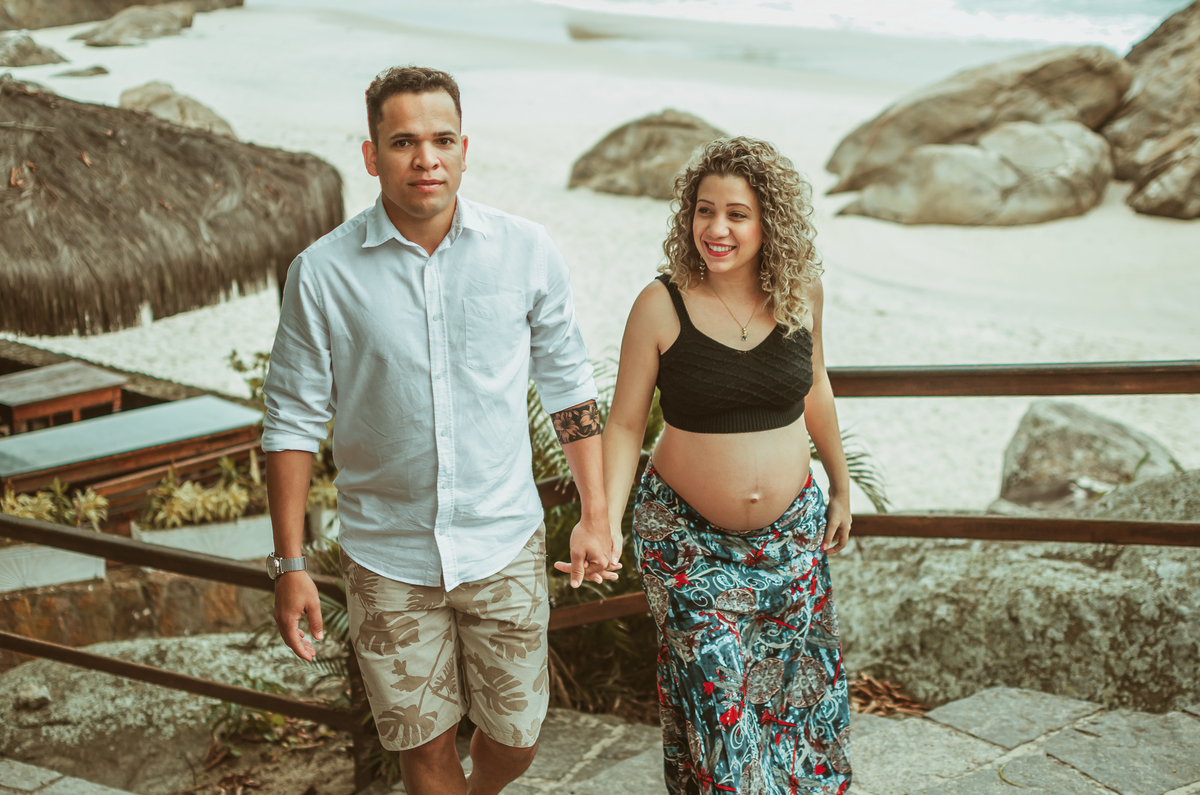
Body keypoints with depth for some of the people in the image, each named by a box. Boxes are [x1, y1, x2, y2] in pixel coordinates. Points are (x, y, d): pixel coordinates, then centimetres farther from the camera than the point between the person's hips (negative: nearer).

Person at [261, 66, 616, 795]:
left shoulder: (528, 253, -7)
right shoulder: (323, 273, -11)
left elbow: (568, 385, 4)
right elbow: (293, 423, -4)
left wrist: (596, 515, 3)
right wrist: (290, 565, -5)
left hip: (504, 544, 1)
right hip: (388, 556, -1)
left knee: (516, 737, 14)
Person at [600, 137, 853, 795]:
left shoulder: (799, 292, -5)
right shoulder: (661, 305, -14)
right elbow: (624, 425, -9)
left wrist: (840, 488, 20)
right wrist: (606, 518, -21)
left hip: (791, 529, 3)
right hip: (689, 536, -3)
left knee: (793, 679, 15)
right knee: (714, 692, -3)